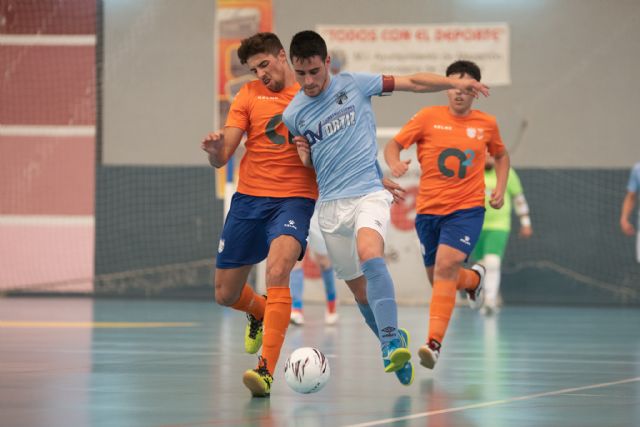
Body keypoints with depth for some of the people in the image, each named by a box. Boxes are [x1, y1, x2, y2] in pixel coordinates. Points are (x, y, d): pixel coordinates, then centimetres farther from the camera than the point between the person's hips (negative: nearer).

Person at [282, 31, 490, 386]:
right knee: (360, 290, 6)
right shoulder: (292, 114, 6)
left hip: (369, 193, -4)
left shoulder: (354, 85, -2)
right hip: (330, 205, 4)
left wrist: (455, 82, -11)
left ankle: (390, 341, -37)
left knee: (369, 254, -33)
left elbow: (413, 82, 2)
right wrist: (304, 157, -2)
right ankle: (394, 343, 28)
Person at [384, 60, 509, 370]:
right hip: (428, 209, 2)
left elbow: (501, 155, 23)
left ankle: (434, 342, -28)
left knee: (445, 266, -24)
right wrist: (394, 163, -25)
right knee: (438, 277, 12)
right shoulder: (428, 117, -1)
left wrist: (500, 187, 7)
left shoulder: (486, 124, 4)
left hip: (467, 208, -2)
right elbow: (393, 144, -2)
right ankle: (474, 278, 49)